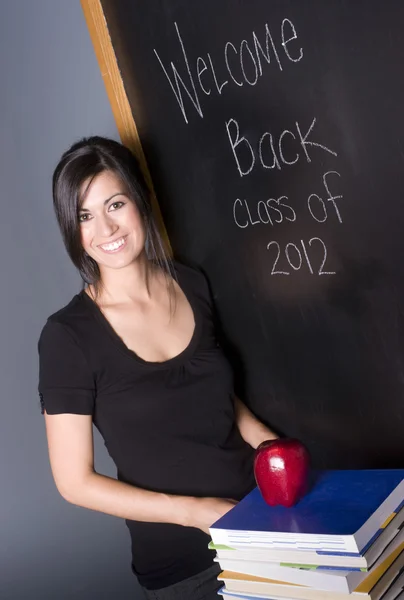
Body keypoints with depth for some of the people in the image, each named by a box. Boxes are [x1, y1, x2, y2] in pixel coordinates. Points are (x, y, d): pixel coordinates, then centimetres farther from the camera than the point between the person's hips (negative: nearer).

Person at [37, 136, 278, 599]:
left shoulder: (192, 285, -1)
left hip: (260, 516, 5)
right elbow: (75, 482, -12)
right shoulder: (68, 336, -16)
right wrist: (191, 510, -17)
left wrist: (268, 441, -3)